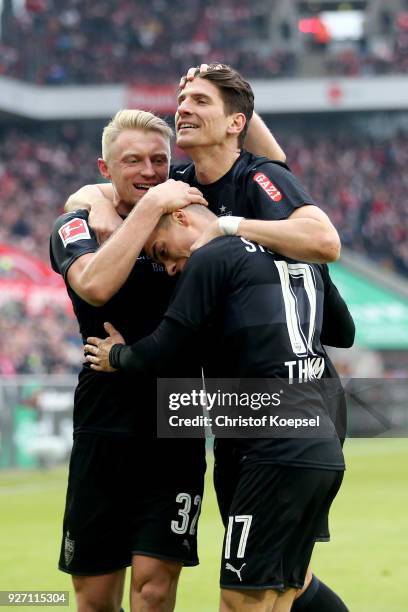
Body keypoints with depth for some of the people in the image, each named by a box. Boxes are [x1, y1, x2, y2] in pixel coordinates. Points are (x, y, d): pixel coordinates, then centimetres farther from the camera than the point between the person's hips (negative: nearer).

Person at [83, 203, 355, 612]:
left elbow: (161, 354, -5)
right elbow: (345, 332, 33)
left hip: (276, 455, -9)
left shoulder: (211, 259, -3)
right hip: (324, 452, 9)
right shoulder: (301, 255, 20)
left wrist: (116, 356, 15)